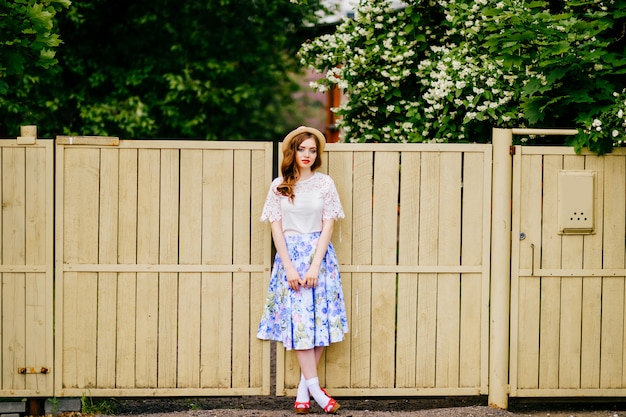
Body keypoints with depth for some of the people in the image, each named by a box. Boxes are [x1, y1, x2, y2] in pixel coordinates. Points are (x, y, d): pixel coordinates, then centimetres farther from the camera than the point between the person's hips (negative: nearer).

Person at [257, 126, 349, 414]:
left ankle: (304, 387, 5)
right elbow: (276, 228, 1)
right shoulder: (279, 186, 3)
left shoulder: (325, 183, 1)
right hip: (290, 255, 0)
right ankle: (314, 388, -6)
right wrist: (289, 267, -9)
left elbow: (328, 226, -2)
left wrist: (315, 266, -10)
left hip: (319, 255, 1)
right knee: (298, 319, -7)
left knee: (321, 318, -3)